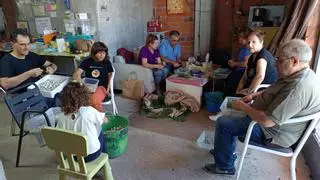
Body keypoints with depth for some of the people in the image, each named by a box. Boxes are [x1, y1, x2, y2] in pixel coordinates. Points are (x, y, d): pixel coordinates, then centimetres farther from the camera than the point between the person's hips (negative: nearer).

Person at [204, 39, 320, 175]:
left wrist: (243, 107, -20)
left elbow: (267, 120, -35)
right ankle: (226, 152, 30)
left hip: (273, 132, -10)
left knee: (223, 123, -9)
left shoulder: (298, 88, -34)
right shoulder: (300, 74, 0)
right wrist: (254, 95, 3)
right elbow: (274, 91, 17)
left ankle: (225, 166, 9)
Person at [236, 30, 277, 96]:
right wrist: (239, 90, 0)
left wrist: (248, 91, -23)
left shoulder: (263, 56, -17)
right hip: (253, 89, 8)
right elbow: (245, 77, 15)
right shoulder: (252, 57, 12)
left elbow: (260, 76, -33)